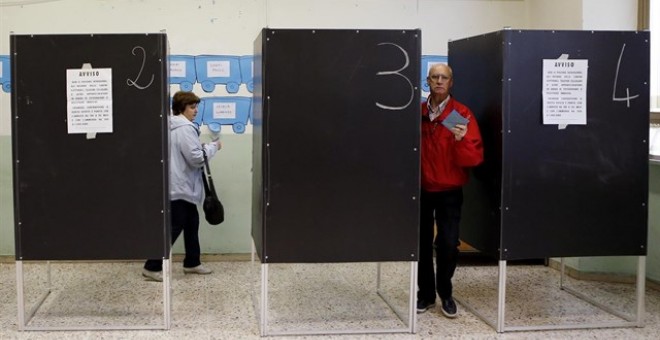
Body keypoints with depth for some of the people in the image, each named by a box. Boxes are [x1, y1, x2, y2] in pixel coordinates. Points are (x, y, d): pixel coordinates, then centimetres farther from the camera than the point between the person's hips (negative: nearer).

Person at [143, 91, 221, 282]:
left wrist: (205, 148, 12)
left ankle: (191, 263, 26)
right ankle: (152, 267, 1)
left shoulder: (174, 126, 14)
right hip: (180, 187, -10)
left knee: (191, 223, 16)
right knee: (174, 228, -5)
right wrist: (213, 146, -8)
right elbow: (196, 158, -22)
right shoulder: (185, 128, -18)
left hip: (182, 186, 10)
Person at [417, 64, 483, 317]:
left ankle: (445, 293, 16)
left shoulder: (462, 114, -7)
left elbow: (475, 158, -13)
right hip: (421, 190, 2)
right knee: (422, 243, 7)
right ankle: (426, 293, 21)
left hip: (449, 192, -2)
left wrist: (461, 140, -30)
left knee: (448, 244, -4)